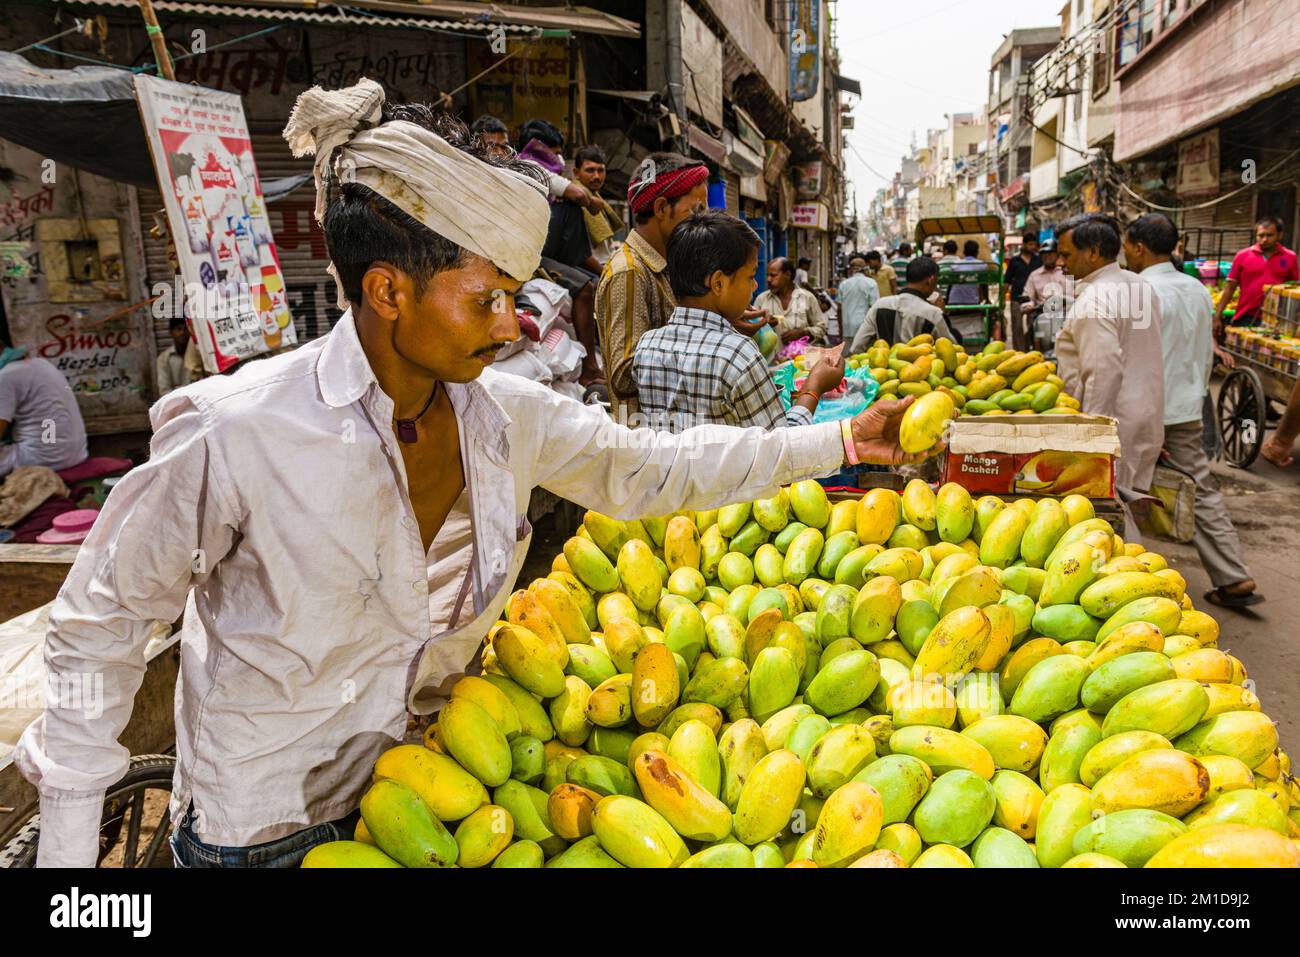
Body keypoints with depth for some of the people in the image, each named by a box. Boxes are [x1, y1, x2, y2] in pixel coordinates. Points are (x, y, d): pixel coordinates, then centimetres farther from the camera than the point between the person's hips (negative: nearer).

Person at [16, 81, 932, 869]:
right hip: (264, 831, -4)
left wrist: (840, 441, -2)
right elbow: (101, 621, -13)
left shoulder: (506, 413, -11)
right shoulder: (236, 433, -26)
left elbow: (650, 469, 0)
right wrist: (68, 847, -10)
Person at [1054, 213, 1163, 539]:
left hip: (1115, 422, -9)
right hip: (1147, 413, 9)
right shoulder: (1141, 286, 12)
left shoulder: (1094, 299, -18)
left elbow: (1105, 370, -25)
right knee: (1120, 507, 17)